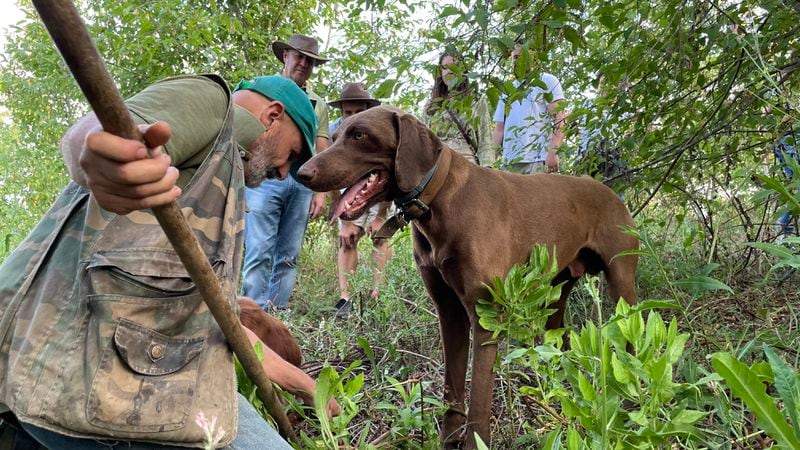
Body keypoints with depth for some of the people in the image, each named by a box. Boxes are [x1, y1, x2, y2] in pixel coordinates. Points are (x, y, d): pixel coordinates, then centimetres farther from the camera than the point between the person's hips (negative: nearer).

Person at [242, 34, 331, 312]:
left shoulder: (318, 105, 21)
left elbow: (322, 153, 16)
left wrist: (321, 192, 7)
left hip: (303, 183, 4)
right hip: (265, 177, -3)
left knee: (289, 256, 3)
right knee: (259, 253, -10)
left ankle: (277, 313, 8)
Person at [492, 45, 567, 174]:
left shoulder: (547, 81, 7)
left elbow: (560, 120, -4)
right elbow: (499, 129, 19)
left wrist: (552, 152, -17)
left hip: (539, 160, -5)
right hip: (510, 162, 5)